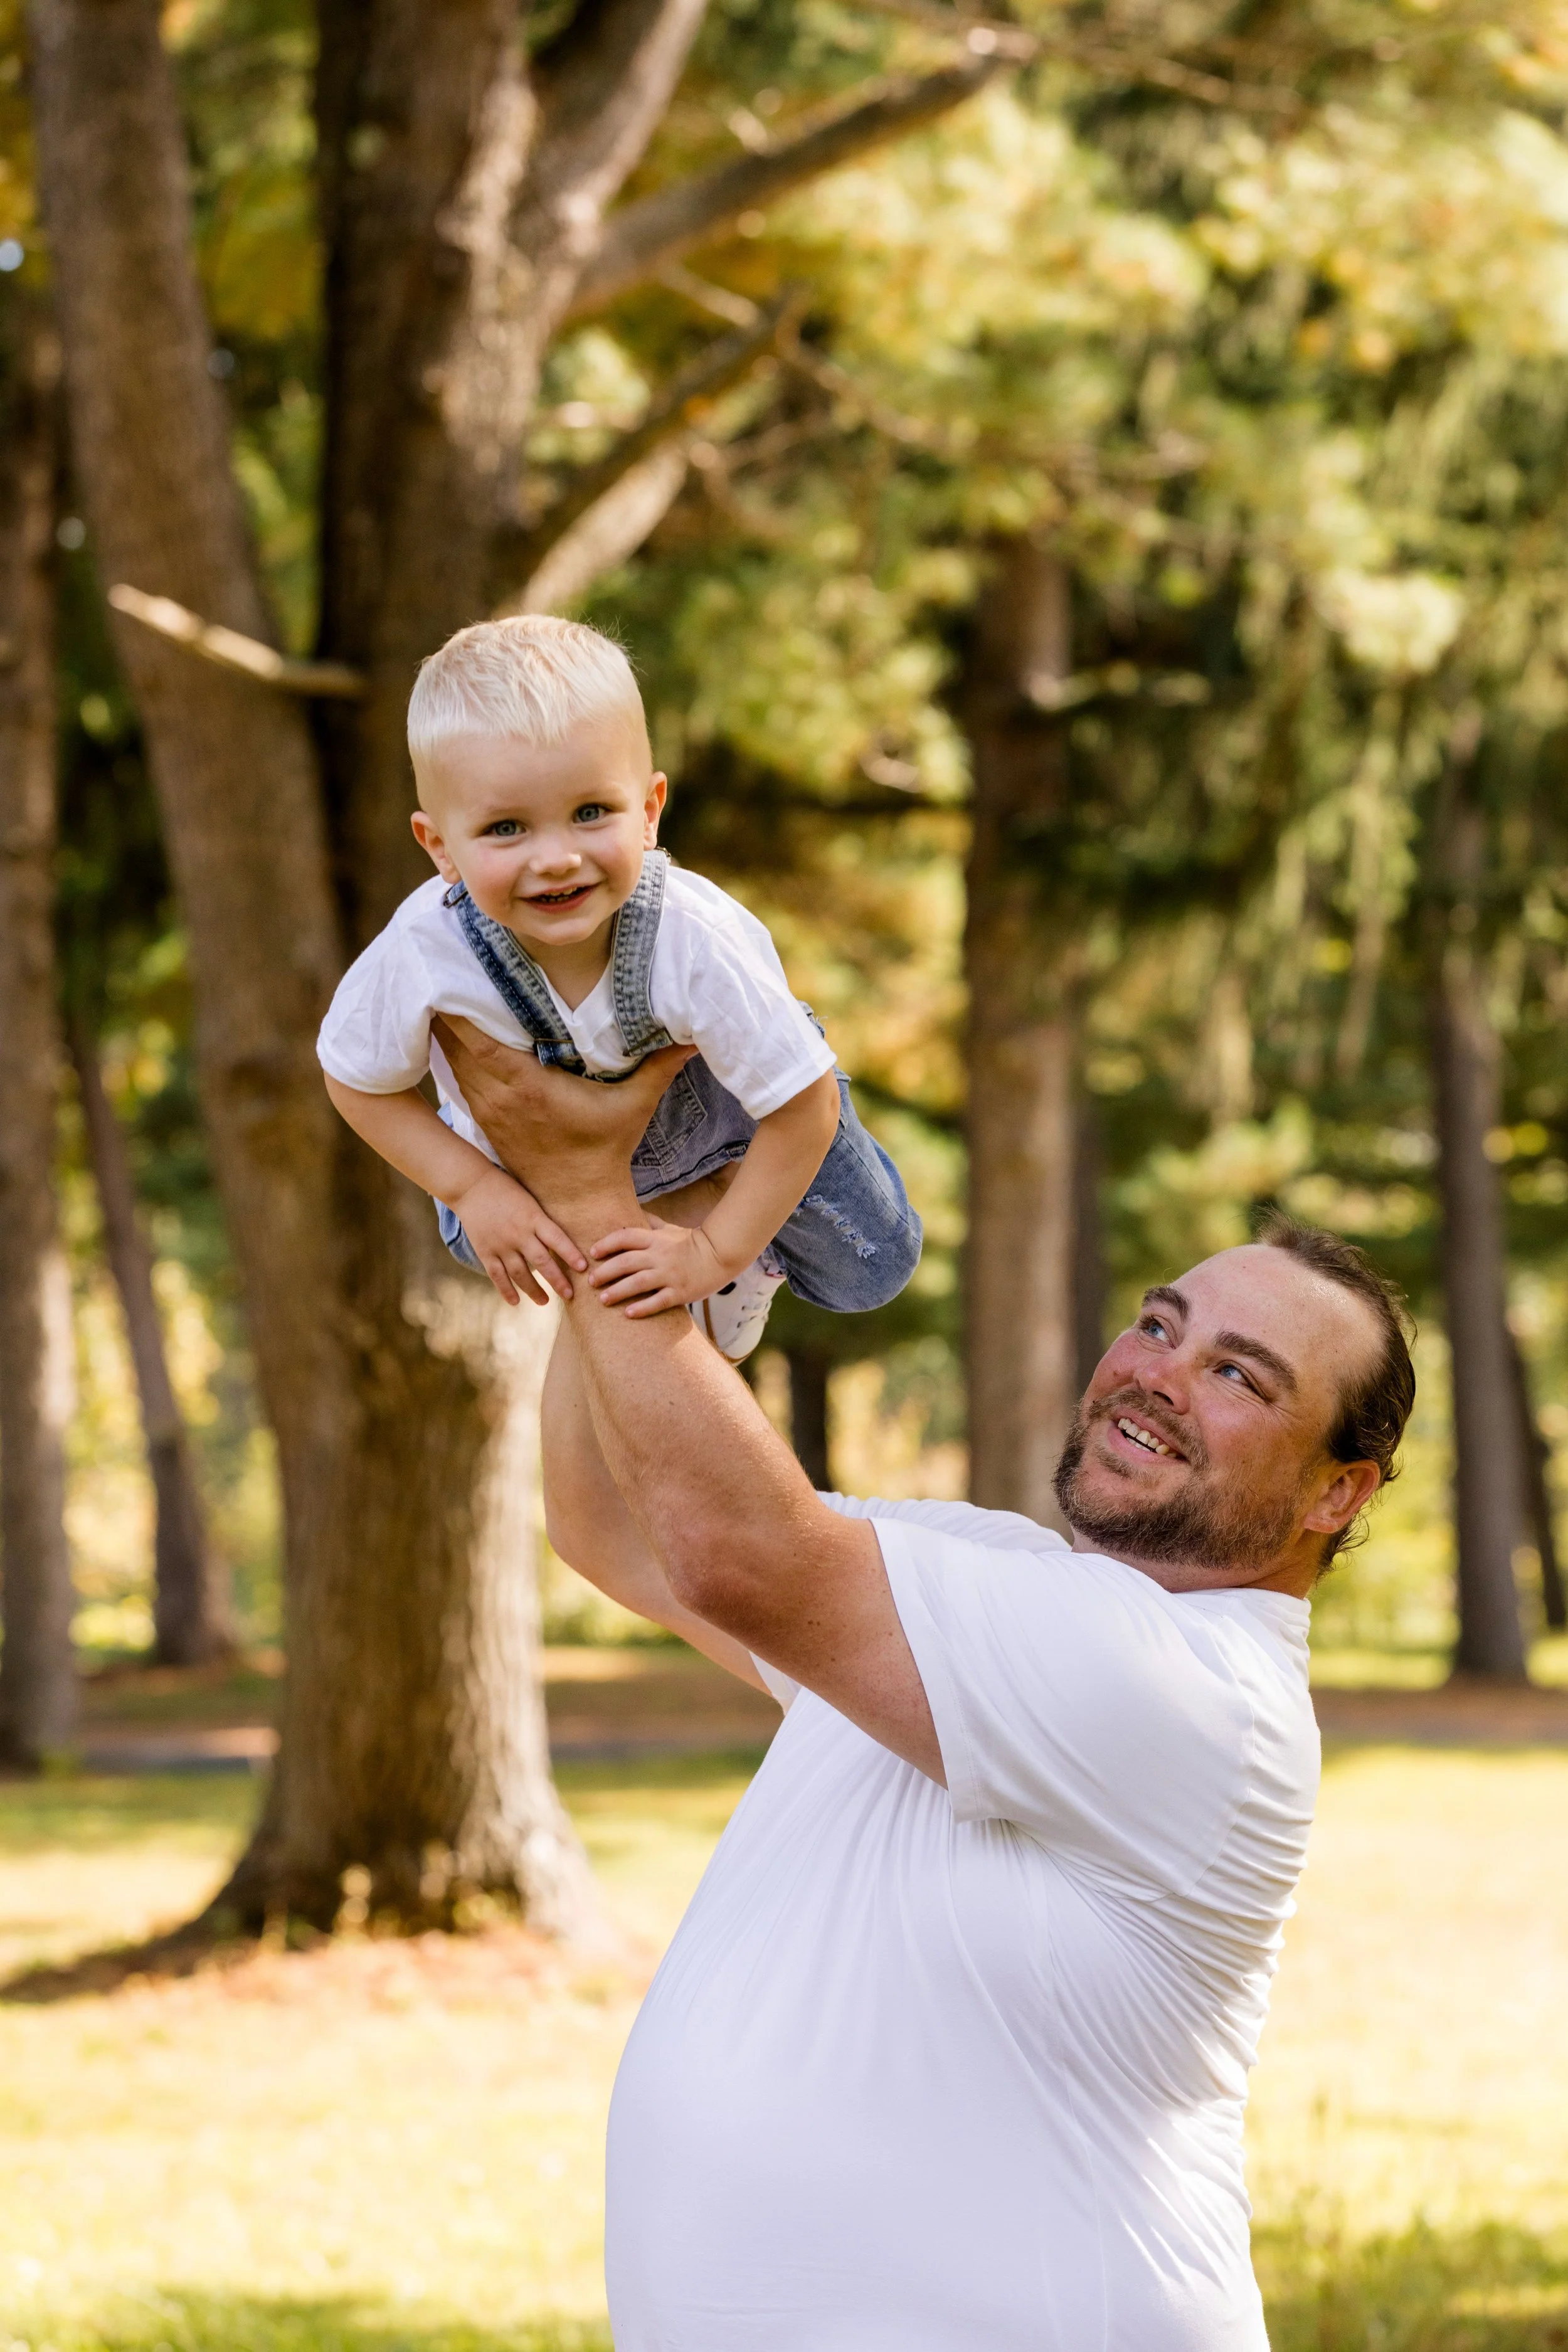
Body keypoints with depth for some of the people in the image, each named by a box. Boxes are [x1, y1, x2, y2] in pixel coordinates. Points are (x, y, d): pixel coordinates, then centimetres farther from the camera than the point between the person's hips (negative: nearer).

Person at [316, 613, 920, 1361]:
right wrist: (472, 1189, -24)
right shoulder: (423, 953, -40)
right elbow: (359, 1081, -18)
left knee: (869, 1271, 3)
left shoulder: (696, 943, -45)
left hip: (718, 1105, -2)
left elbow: (804, 1109, -31)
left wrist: (719, 1252, -24)